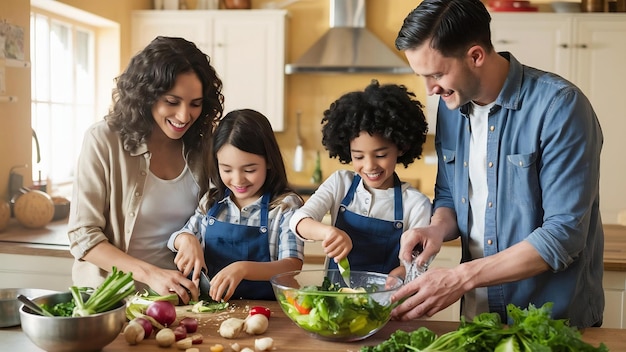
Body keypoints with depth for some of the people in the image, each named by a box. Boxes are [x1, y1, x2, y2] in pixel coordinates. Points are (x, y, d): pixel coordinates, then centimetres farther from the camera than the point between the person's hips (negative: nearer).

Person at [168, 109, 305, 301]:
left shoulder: (285, 206, -5)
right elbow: (186, 234, 20)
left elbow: (292, 266, -14)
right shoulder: (211, 201, 8)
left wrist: (243, 268, -30)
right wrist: (186, 239, -5)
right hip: (211, 304, 4)